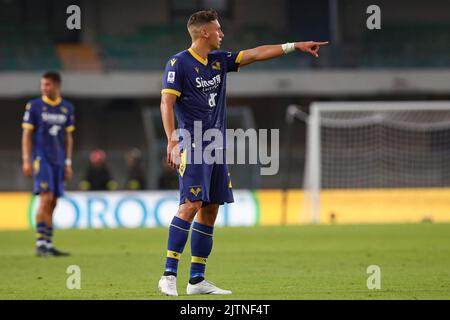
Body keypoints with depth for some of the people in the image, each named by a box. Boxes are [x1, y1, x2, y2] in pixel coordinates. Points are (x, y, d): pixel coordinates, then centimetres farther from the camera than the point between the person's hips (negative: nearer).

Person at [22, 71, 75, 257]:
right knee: (46, 198, -15)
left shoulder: (67, 108, 11)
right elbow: (27, 134, 0)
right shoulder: (34, 106, -1)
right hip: (41, 157, -5)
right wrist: (26, 160, -7)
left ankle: (48, 244, 9)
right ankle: (41, 243, -14)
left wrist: (68, 163, 13)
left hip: (58, 161, 5)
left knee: (53, 203, 5)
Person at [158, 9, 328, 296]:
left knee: (210, 210, 5)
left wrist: (294, 46, 15)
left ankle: (197, 280, 9)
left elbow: (255, 54, 18)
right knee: (191, 205, -18)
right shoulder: (179, 63, -6)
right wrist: (172, 139, -23)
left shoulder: (219, 60, 15)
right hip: (193, 145, -8)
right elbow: (167, 103, -12)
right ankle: (169, 275, -16)